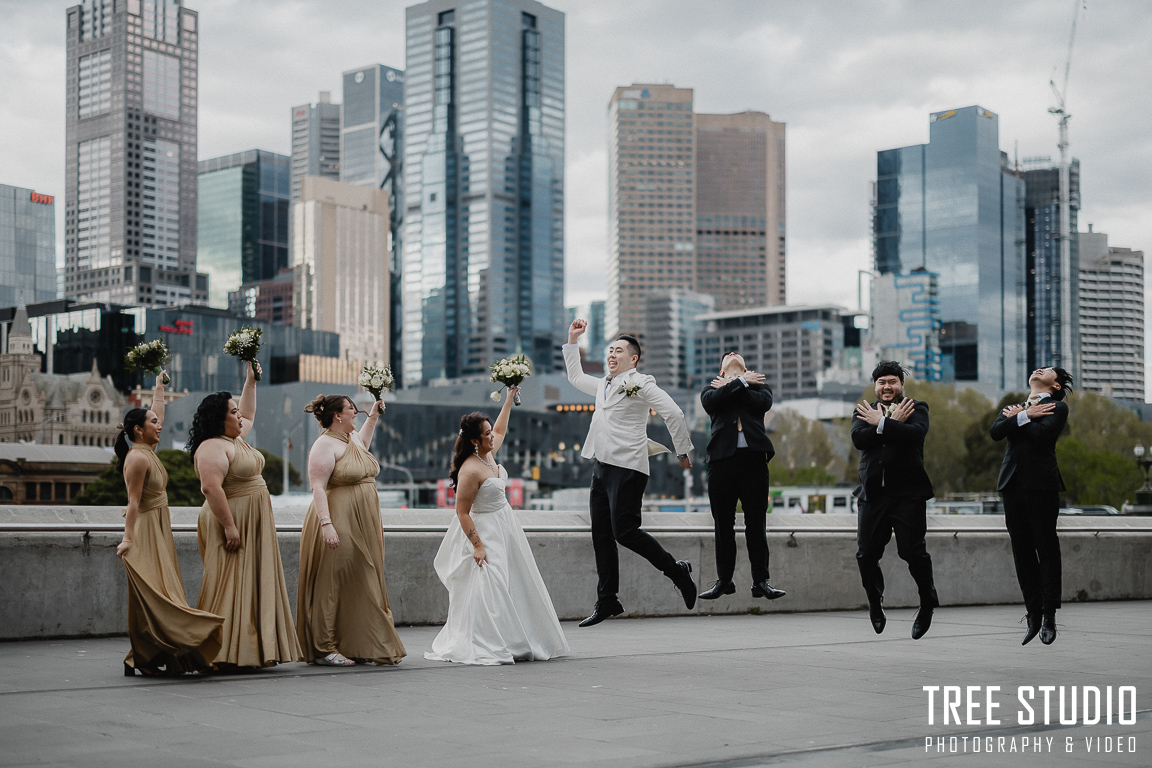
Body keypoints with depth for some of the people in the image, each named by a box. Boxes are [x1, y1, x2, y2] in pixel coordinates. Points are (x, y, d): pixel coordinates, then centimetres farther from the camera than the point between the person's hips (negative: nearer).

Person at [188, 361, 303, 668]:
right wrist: (229, 526, -28)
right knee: (229, 585, -11)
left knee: (252, 585, 8)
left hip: (252, 525, 10)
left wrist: (251, 381, 29)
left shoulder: (236, 438, 15)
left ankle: (251, 650, 10)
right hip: (233, 523, -10)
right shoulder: (212, 447, -15)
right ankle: (221, 654, -11)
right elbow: (211, 487, -25)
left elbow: (247, 416, 35)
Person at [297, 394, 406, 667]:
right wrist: (326, 524, -29)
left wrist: (373, 415, 36)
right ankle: (324, 649, -1)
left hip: (363, 527, 9)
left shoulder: (351, 439, 14)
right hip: (338, 526, -9)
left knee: (360, 587, 11)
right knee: (332, 585, -5)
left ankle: (355, 646, 19)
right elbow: (318, 487, -21)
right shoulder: (325, 445, -13)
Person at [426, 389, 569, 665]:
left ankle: (517, 643, 20)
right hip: (486, 533, -10)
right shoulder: (470, 470, -23)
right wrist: (477, 545, -24)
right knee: (488, 589, -14)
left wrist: (509, 398, 28)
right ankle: (484, 649, -11)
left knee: (517, 587, 11)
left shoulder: (488, 455, 3)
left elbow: (500, 429, 25)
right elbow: (462, 512, -21)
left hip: (507, 527, 10)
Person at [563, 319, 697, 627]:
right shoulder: (603, 385, 21)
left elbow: (674, 413, -10)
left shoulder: (641, 384, -4)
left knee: (624, 531, -13)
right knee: (601, 536, 6)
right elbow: (575, 377, 37)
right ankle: (606, 602, 11)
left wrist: (683, 452, -8)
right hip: (602, 468, 8)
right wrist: (572, 340, 32)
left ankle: (677, 571, 6)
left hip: (627, 468, -8)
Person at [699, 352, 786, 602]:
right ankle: (724, 580, 11)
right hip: (723, 458, 1)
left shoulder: (757, 385, 20)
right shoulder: (713, 388, 19)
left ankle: (760, 581, 1)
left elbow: (764, 402, -3)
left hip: (753, 457, 0)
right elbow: (710, 401, -5)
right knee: (723, 524, 3)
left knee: (756, 523, -2)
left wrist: (730, 387, 3)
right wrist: (740, 383, -2)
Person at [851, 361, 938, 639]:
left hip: (908, 494, -3)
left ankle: (927, 603, 17)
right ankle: (875, 604, 29)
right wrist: (893, 423, -9)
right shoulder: (864, 412, 15)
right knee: (866, 555, 4)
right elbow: (858, 438, -6)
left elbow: (915, 433, -14)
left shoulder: (916, 408, 7)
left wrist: (881, 423, -11)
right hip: (872, 494, 3)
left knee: (913, 552, -7)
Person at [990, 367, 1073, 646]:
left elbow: (1041, 434, -13)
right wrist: (1025, 416, -7)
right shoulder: (1014, 408, 22)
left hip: (1041, 484, -5)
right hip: (1013, 484, 5)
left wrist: (1016, 418, 1)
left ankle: (1049, 617, 3)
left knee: (1046, 549, -3)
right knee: (1022, 552, 4)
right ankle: (1033, 615, 10)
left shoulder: (1057, 407, 6)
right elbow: (996, 432, 3)